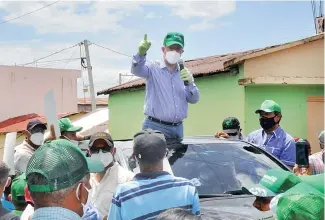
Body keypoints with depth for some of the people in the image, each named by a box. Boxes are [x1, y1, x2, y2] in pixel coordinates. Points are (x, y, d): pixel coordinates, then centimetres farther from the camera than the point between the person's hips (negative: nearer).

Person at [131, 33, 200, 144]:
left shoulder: (183, 73, 15)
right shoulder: (153, 68, 1)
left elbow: (193, 99, 9)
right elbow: (137, 70, -20)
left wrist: (190, 83, -12)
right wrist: (141, 53, -41)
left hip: (177, 129, 5)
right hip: (155, 127, -5)